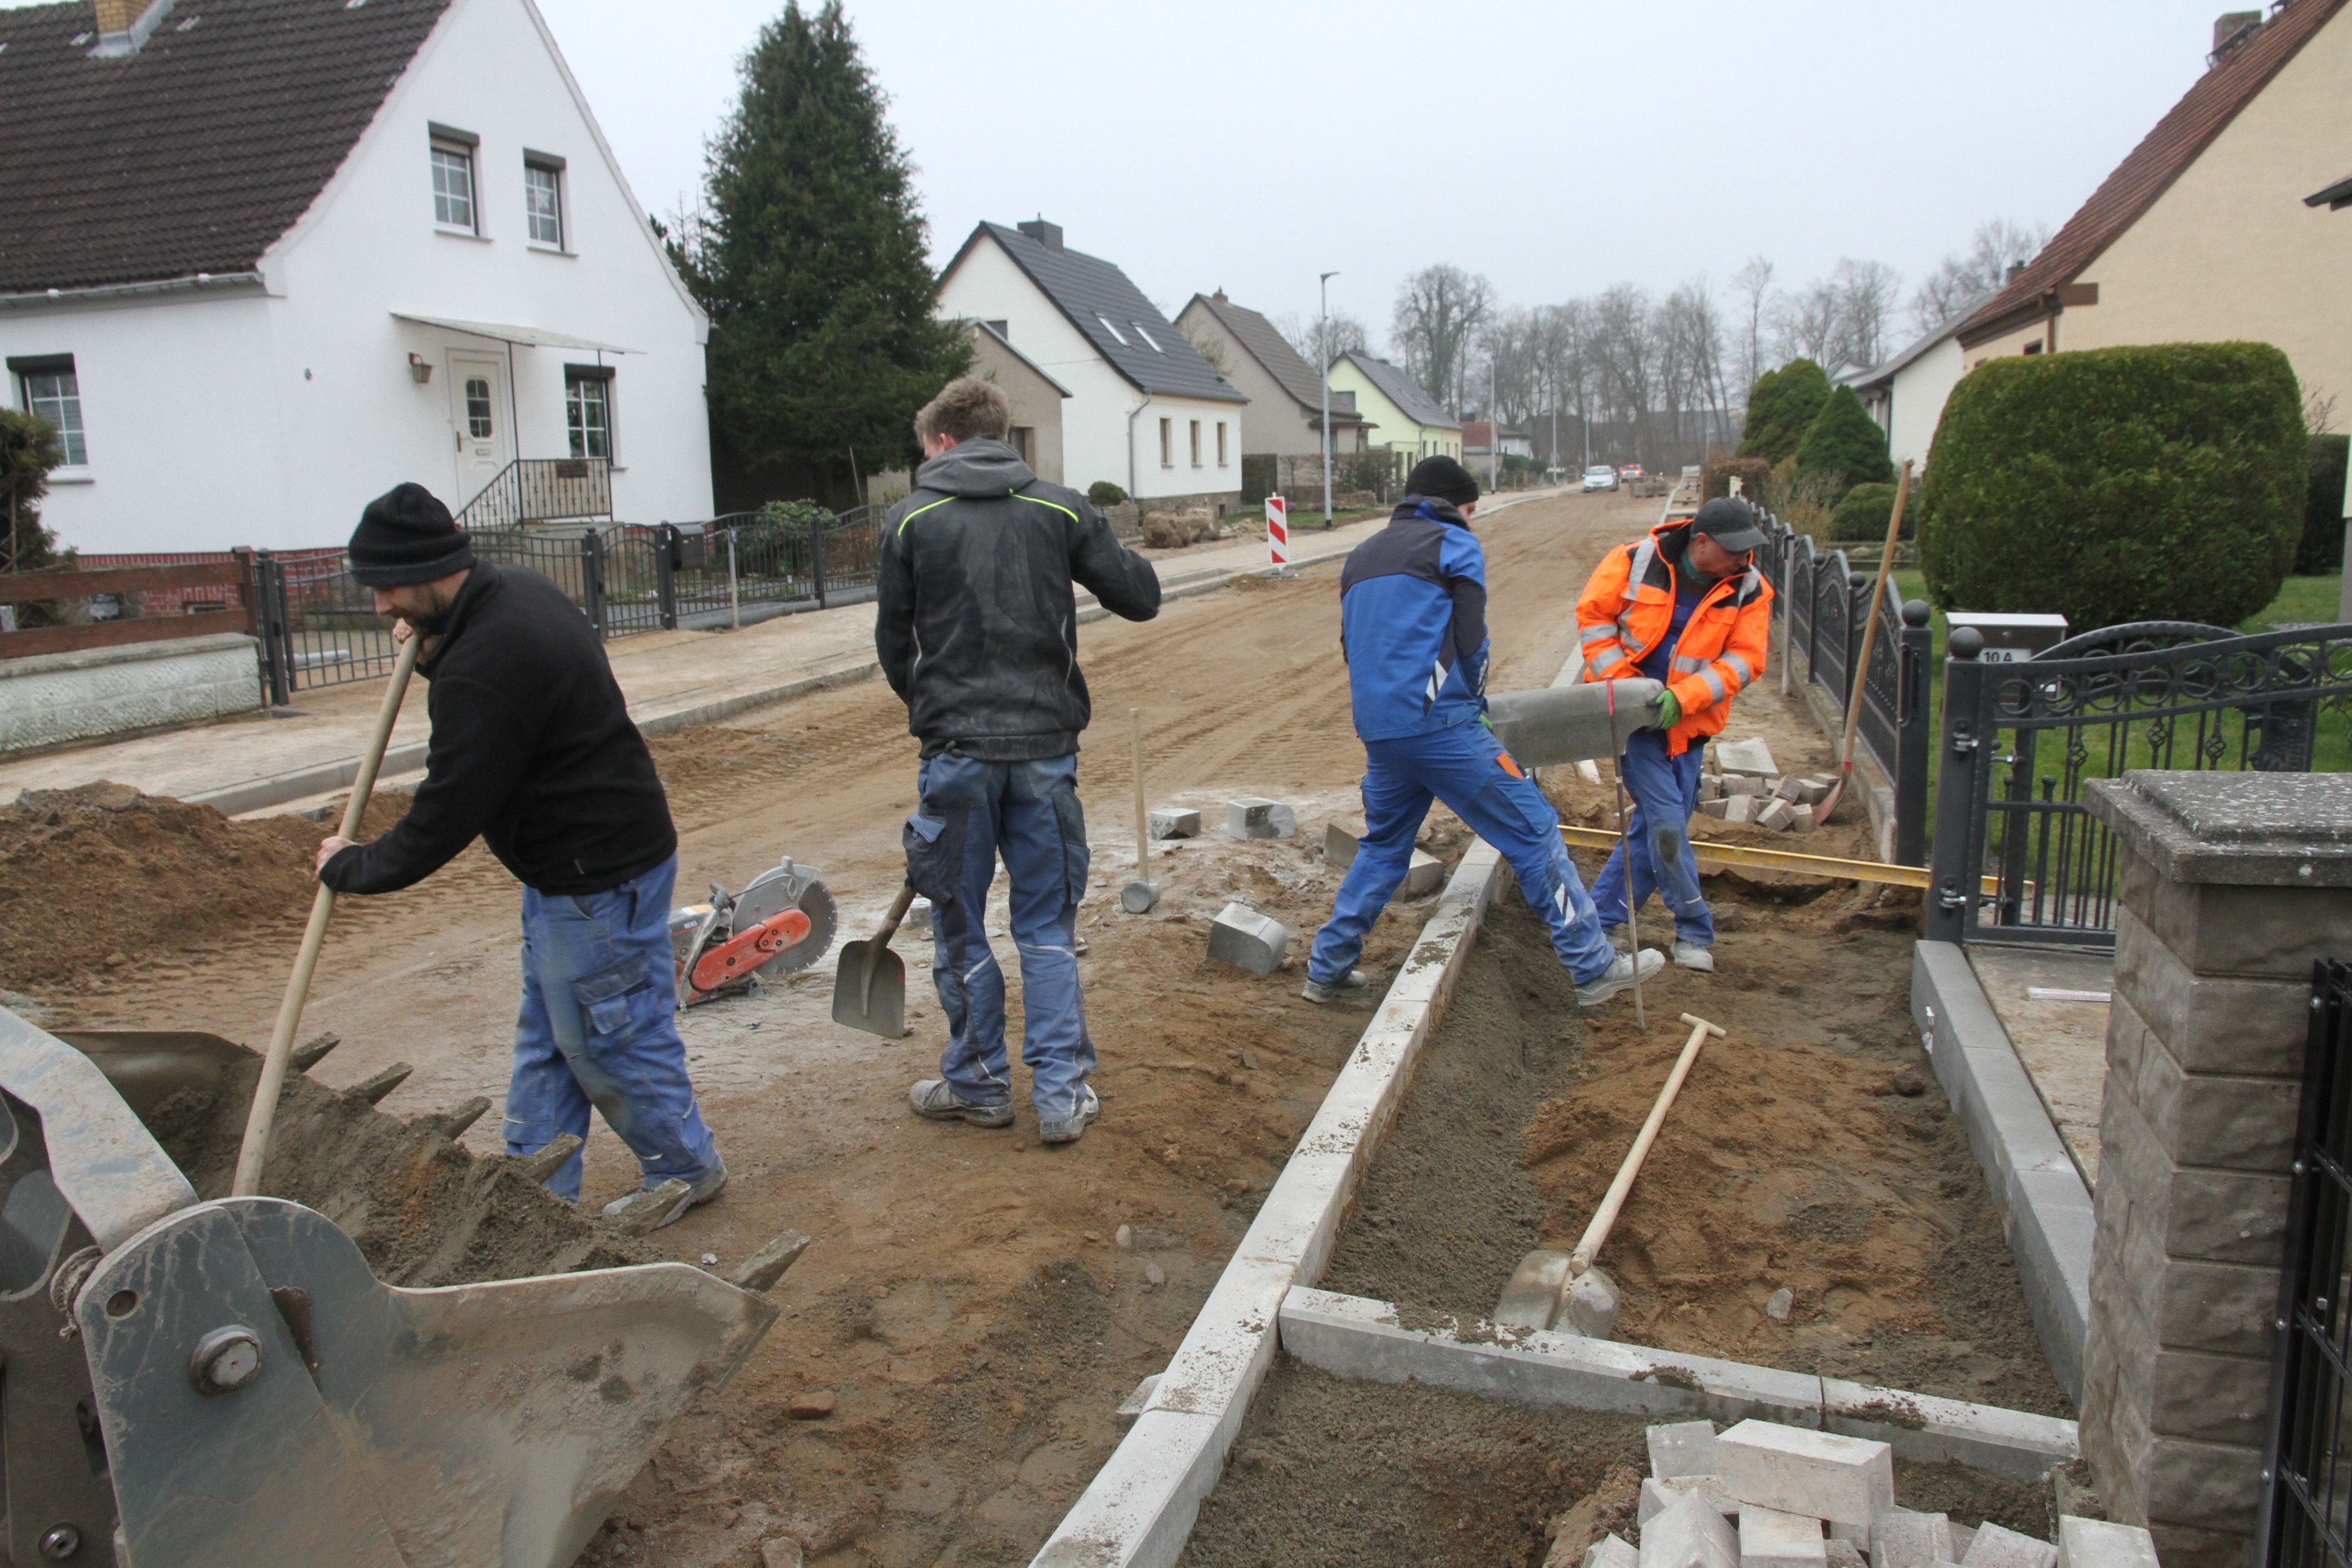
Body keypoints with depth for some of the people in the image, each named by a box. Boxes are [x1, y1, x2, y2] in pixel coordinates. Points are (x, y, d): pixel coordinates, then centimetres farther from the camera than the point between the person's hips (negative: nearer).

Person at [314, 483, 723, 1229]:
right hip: (569, 867, 11)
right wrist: (434, 655, 5)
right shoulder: (515, 590, 4)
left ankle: (684, 1167, 25)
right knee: (546, 1037, 18)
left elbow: (446, 817, -22)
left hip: (600, 879, -11)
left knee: (605, 1040, 5)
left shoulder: (485, 667, -28)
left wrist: (351, 867, -6)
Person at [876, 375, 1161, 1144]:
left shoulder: (910, 519, -1)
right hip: (1047, 745, 2)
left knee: (959, 928, 14)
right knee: (1049, 928, 12)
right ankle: (1061, 1094, 13)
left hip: (956, 749, -1)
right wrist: (1108, 556, 23)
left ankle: (978, 1085, 25)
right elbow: (1141, 598, 2)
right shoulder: (1061, 510, 1)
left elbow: (893, 642, 4)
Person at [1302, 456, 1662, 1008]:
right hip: (1440, 724, -7)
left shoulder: (1361, 557, 23)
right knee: (1533, 832, 0)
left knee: (1382, 849, 21)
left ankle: (1327, 971, 22)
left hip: (1377, 730, 7)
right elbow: (1470, 640, -2)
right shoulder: (1454, 546, 3)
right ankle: (1594, 967, 2)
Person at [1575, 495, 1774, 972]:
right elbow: (1592, 615, -4)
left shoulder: (1750, 590, -6)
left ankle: (1598, 919, 20)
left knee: (1654, 826, 6)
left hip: (1686, 723, 4)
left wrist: (1683, 698, -22)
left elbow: (1744, 659, -9)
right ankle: (1694, 932, 6)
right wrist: (1619, 680, -13)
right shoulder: (1635, 562, -12)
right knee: (1667, 822, -9)